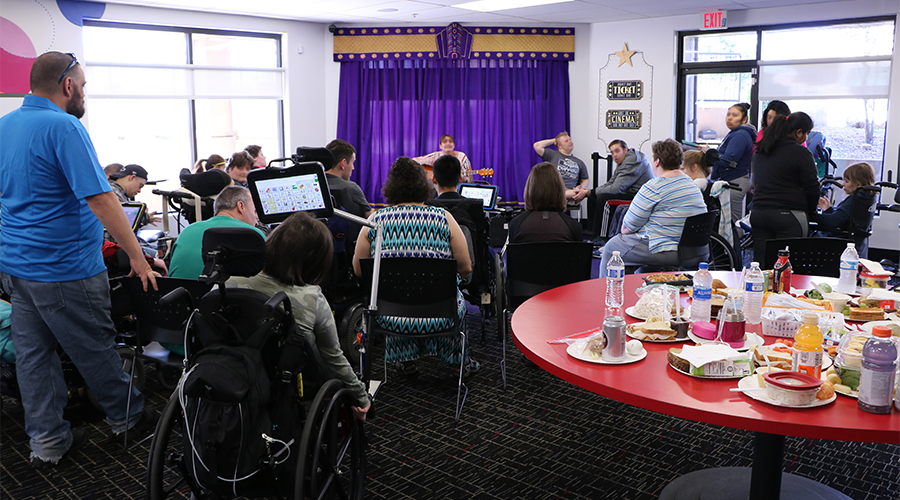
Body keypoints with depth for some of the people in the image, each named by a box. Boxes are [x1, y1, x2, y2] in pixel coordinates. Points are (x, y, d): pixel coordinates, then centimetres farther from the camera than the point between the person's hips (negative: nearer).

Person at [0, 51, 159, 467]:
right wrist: (136, 255, -20)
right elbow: (100, 199, -24)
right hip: (62, 268, -9)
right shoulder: (64, 127, -18)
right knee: (95, 348, 7)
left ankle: (46, 441, 21)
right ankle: (127, 418, 25)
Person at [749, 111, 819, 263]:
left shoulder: (760, 150, 13)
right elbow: (812, 188, -4)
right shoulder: (800, 152, -7)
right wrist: (810, 211, 13)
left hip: (758, 212, 6)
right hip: (788, 216, -6)